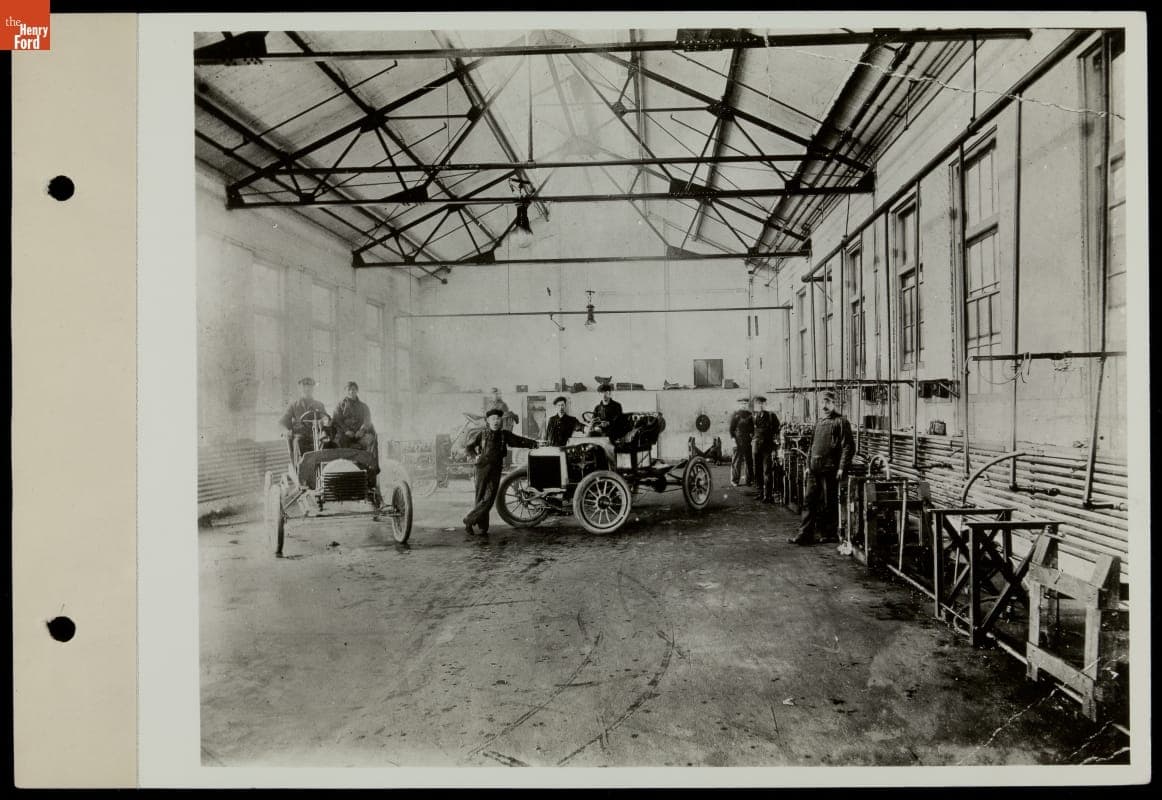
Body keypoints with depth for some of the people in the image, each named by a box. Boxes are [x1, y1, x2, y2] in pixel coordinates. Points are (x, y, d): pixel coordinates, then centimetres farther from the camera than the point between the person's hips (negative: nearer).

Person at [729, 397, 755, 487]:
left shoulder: (749, 415, 13)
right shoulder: (735, 415, -1)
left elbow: (752, 428, 20)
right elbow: (731, 429, -4)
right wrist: (733, 439, -12)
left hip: (748, 442, 5)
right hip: (738, 442, -4)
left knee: (749, 461, 5)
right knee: (737, 461, -2)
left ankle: (750, 480, 13)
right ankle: (734, 481, 5)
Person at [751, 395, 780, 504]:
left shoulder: (771, 416, -3)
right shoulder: (754, 417, 9)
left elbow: (777, 432, -3)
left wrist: (775, 448, -8)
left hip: (767, 447, -5)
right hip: (756, 446, 5)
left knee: (767, 471, -7)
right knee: (757, 471, 10)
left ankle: (768, 495, -4)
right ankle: (761, 492, 22)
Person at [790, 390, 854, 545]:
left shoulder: (841, 422, -6)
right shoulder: (819, 422, 17)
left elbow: (848, 446, -10)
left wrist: (842, 468, -15)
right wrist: (808, 464, 17)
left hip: (829, 469, -7)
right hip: (814, 469, 7)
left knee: (828, 503, 2)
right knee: (809, 500, 5)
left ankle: (828, 534, 16)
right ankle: (805, 534, 7)